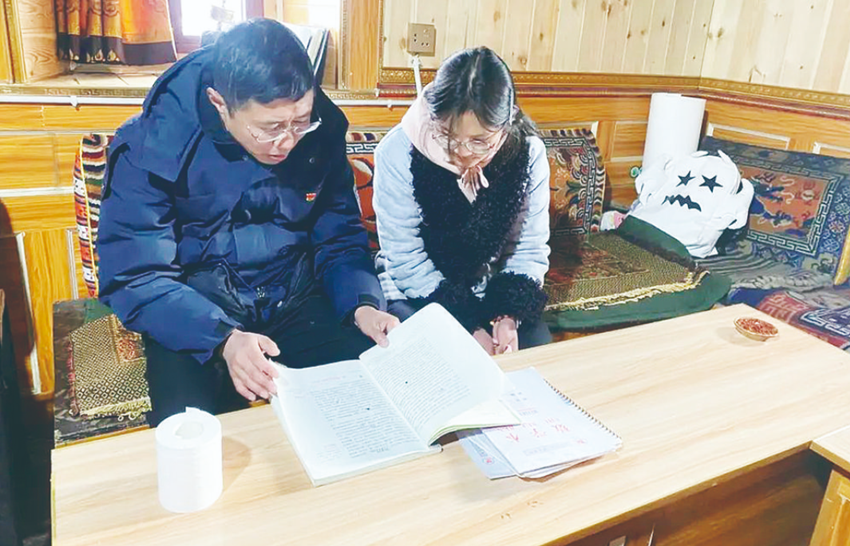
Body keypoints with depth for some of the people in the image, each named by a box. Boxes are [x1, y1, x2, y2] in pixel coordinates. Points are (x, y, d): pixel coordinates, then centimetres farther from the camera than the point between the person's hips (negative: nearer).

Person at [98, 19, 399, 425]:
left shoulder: (322, 130, -8)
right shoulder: (149, 147, -16)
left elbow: (341, 237, 2)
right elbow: (134, 277, -16)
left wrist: (362, 304, -17)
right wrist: (222, 338, -32)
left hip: (294, 296, 3)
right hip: (194, 311, -2)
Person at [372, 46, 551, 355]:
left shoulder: (529, 153, -13)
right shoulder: (398, 153, -22)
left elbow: (530, 249, -4)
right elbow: (407, 262, -18)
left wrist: (508, 315, -20)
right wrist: (469, 327, -23)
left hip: (493, 292, 4)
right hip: (415, 292, -3)